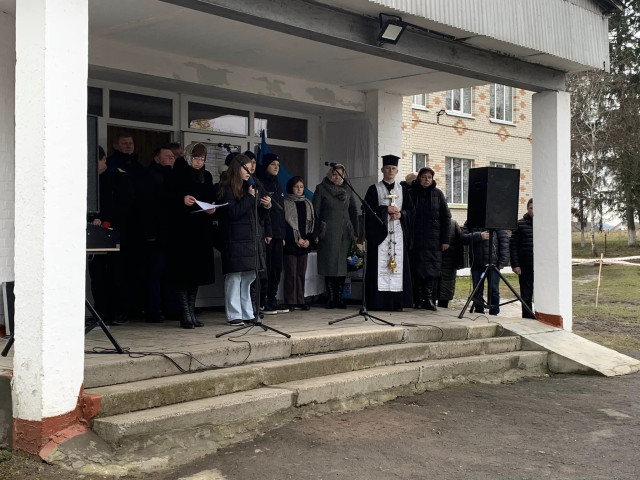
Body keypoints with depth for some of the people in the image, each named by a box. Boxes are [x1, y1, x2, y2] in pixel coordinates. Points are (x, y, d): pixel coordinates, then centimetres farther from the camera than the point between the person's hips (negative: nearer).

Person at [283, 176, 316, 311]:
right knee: (291, 273, -5)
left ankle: (300, 301, 10)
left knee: (301, 273, 6)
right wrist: (296, 240, -12)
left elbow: (313, 223, 12)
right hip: (290, 244, -5)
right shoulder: (285, 203, -1)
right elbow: (285, 224, -7)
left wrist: (309, 239, -2)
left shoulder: (308, 204, 15)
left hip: (305, 244, 5)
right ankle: (290, 302, -2)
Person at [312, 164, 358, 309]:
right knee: (330, 264, -5)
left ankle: (339, 297, 6)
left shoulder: (347, 191, 13)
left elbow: (354, 212, 17)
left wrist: (355, 232, 9)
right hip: (328, 234, -3)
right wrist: (316, 233, -7)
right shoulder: (321, 189, 2)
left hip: (345, 234, 3)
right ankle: (331, 298, -1)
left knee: (343, 264, 1)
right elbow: (315, 212, 0)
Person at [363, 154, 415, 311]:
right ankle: (378, 302, -5)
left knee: (398, 265, -1)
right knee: (380, 266, -7)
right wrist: (386, 209, -12)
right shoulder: (374, 189, 5)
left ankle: (397, 302, 2)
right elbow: (368, 209, -5)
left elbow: (411, 210, 11)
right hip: (379, 231, -3)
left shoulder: (403, 190, 15)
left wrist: (400, 214, -8)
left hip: (398, 232, 3)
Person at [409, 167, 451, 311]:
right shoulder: (411, 193, 5)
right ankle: (419, 299, 5)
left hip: (434, 238, 1)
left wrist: (445, 239, -1)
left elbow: (446, 217, 6)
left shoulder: (438, 193, 6)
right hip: (416, 238, 0)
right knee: (417, 269, 0)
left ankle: (429, 298, -1)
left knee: (432, 269, -3)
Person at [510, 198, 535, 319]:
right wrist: (515, 264, -7)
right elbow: (513, 245, 1)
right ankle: (527, 319, 15)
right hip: (525, 267, -1)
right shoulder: (520, 224, 3)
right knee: (526, 295, 6)